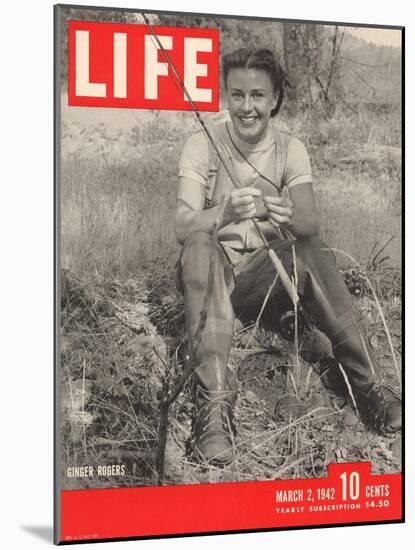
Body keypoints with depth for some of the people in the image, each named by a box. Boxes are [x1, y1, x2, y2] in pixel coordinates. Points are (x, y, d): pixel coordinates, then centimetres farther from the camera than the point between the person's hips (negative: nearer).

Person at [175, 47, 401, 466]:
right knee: (202, 246, -36)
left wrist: (288, 217, -37)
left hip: (262, 275, 2)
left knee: (312, 253, -28)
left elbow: (311, 226, -12)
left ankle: (366, 382, -26)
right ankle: (214, 401, -44)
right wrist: (225, 214, -44)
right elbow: (183, 225, -21)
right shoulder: (203, 144, -8)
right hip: (208, 276, -2)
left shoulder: (291, 150, 0)